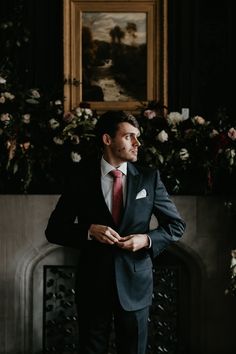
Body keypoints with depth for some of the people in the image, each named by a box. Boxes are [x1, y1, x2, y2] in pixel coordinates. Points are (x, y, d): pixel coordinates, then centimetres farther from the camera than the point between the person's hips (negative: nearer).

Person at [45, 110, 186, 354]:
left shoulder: (149, 177, 1)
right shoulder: (81, 178, -2)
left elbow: (176, 225, 8)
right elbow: (54, 230, 0)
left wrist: (147, 240, -11)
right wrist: (89, 231, -18)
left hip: (135, 283, 1)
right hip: (93, 282, -1)